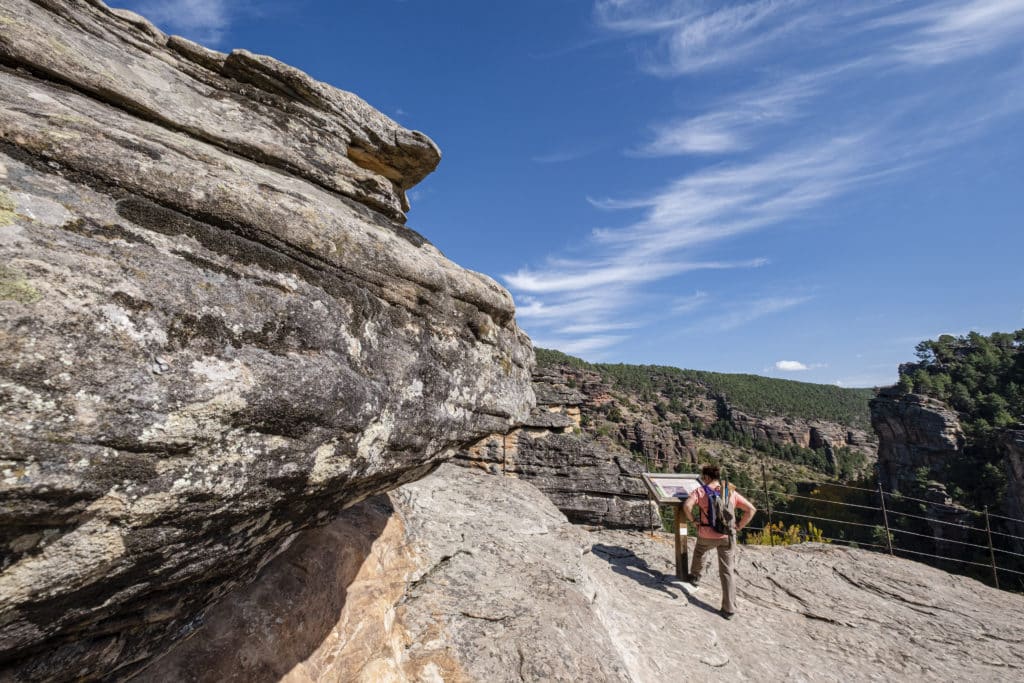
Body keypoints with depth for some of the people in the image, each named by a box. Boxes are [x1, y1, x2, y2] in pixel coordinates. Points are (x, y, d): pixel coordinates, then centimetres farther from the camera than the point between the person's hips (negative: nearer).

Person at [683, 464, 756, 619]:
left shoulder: (700, 491, -7)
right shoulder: (731, 492, 3)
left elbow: (687, 506, -22)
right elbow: (751, 509, -1)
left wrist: (693, 520, -6)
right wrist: (739, 526, 4)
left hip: (706, 535, -1)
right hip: (727, 536, 2)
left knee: (699, 552, 31)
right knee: (728, 571, 8)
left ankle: (695, 577, 50)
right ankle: (729, 609, 10)